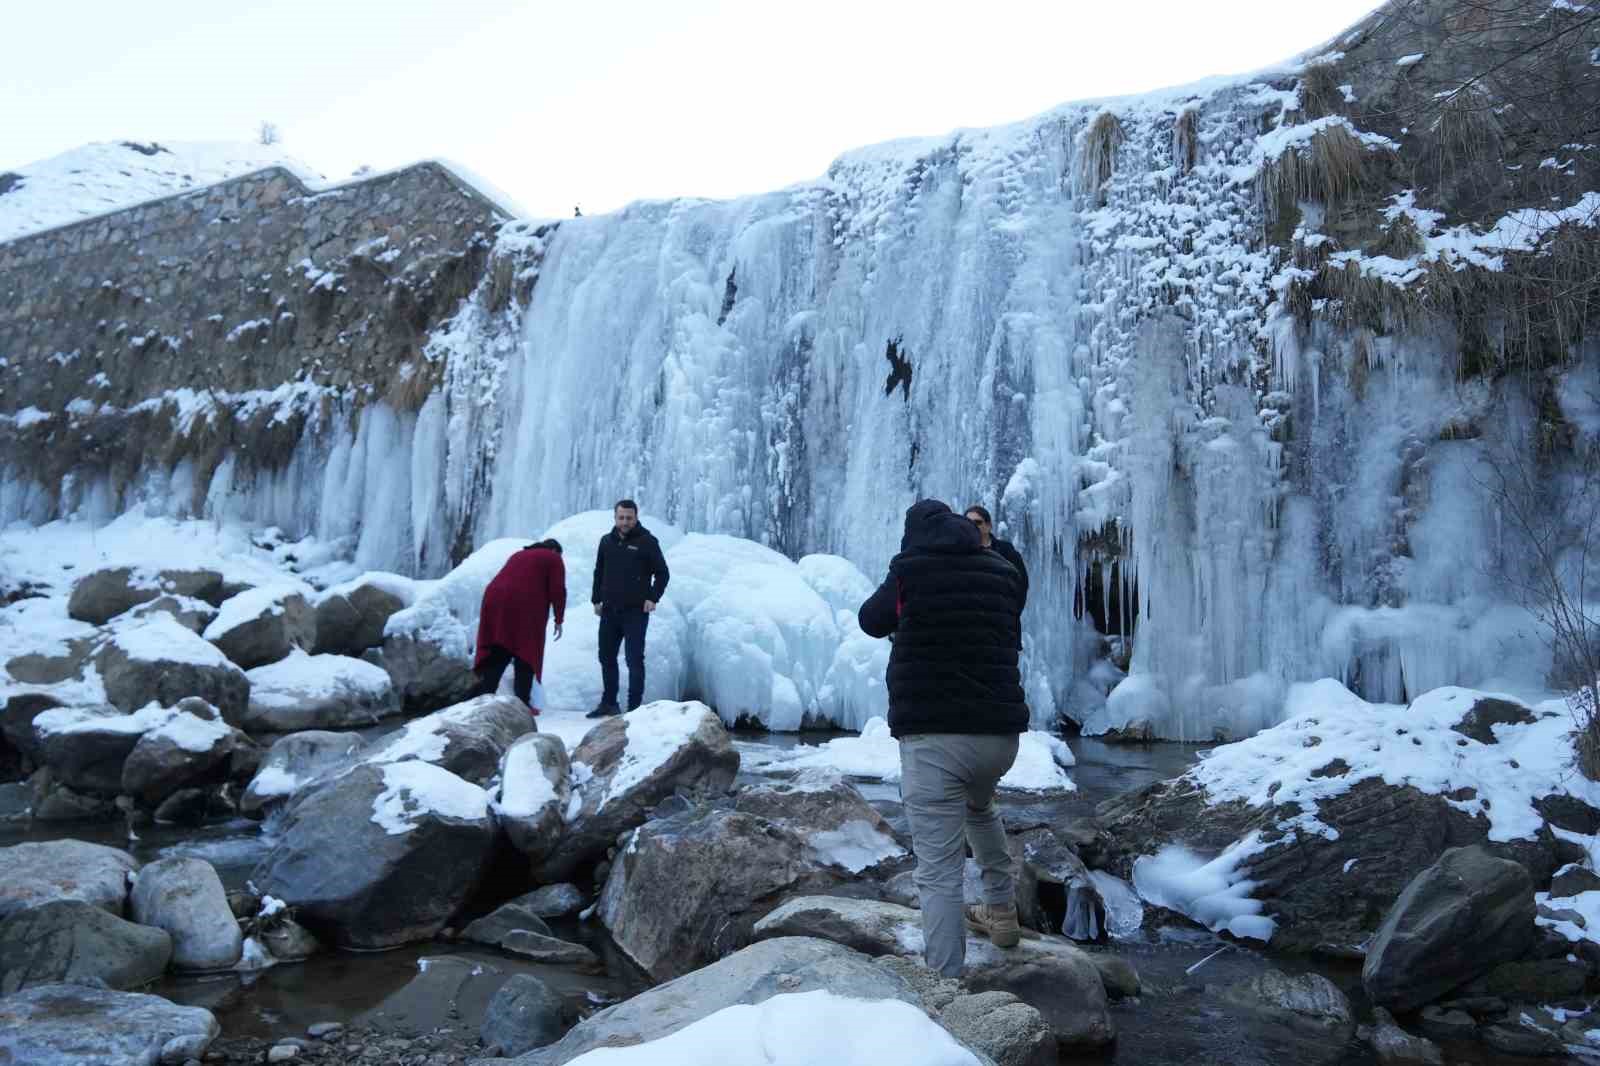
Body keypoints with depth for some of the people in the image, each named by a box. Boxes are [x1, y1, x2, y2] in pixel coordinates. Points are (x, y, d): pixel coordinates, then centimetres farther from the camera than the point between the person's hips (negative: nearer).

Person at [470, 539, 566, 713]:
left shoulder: (518, 555, 32)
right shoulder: (553, 559, 14)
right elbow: (557, 590, 1)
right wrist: (559, 619, 8)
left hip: (495, 600, 6)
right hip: (525, 607, -5)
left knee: (497, 655, 10)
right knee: (525, 655, 4)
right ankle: (522, 704, 0)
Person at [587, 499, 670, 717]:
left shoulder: (647, 542, -4)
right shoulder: (607, 541, 11)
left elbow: (662, 573, -1)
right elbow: (599, 573, 20)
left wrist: (653, 598, -11)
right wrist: (597, 599, 12)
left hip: (636, 611, -5)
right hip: (609, 610, 5)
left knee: (635, 660, -5)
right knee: (607, 657, 12)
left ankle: (635, 706, 0)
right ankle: (609, 703, 24)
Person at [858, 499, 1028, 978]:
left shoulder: (911, 571, -3)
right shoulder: (1003, 574, 9)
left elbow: (870, 621, 13)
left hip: (932, 736, -5)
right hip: (1000, 733, 6)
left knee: (940, 872, -3)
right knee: (979, 805, 36)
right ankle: (1002, 912, 43)